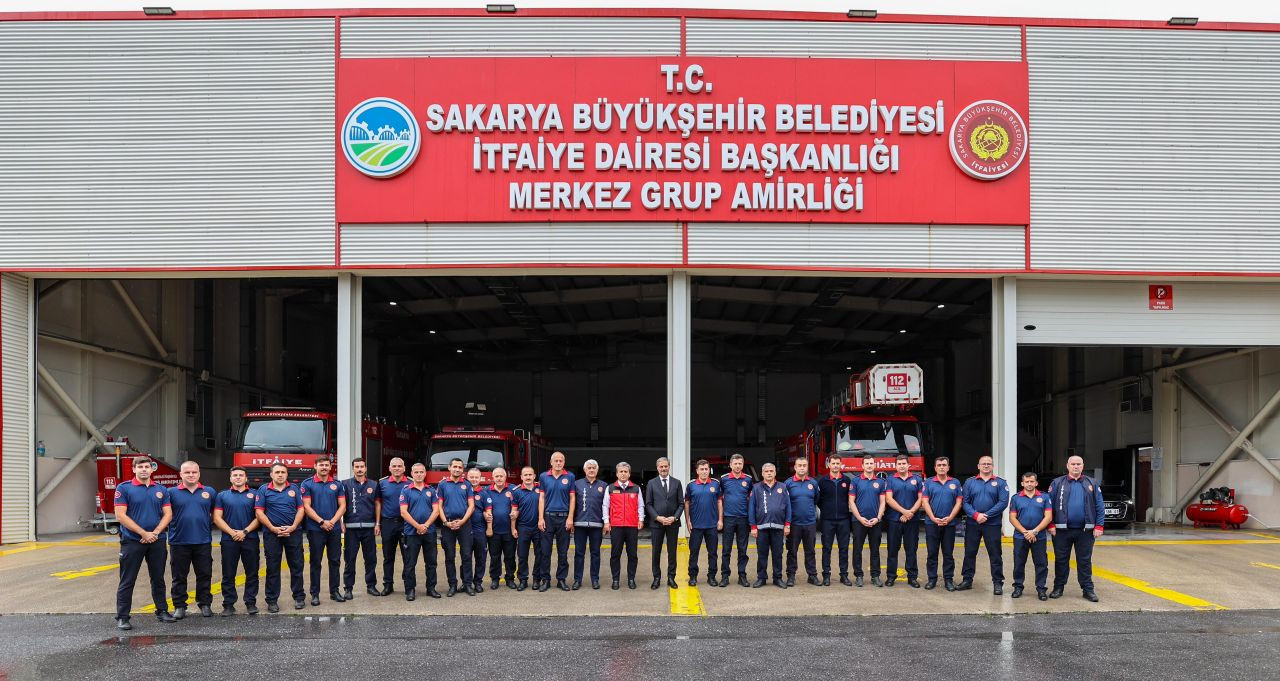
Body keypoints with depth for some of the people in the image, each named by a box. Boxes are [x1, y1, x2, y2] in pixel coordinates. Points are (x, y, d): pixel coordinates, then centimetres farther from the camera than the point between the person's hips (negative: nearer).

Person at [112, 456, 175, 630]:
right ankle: (122, 617, 3)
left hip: (157, 542, 4)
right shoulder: (124, 488, -4)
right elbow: (120, 515, -11)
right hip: (132, 542, -4)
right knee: (127, 581, -1)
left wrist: (156, 532, -12)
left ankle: (162, 611, 23)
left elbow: (168, 514, 5)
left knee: (158, 579, 12)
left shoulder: (161, 490, 8)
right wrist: (143, 533, -14)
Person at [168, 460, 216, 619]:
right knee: (179, 577, 6)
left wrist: (208, 525, 6)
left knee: (204, 575, 6)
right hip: (178, 542, -1)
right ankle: (179, 606, 14)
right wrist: (172, 528, -2)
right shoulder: (172, 493, 2)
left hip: (203, 542, 1)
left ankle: (205, 604, 16)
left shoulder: (210, 492, 7)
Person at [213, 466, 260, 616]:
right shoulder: (222, 495, 10)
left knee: (252, 573, 3)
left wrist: (245, 532, -11)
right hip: (229, 540, 0)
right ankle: (228, 605, 9)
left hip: (250, 539, 0)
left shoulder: (254, 495, 8)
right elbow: (217, 518, 2)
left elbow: (259, 517, 1)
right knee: (228, 574, 3)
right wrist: (232, 532, -10)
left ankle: (251, 603, 10)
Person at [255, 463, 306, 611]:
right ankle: (272, 600, 10)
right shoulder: (264, 490, 2)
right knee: (272, 568, 3)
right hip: (272, 534, -1)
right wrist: (273, 528, -11)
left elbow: (300, 509, 4)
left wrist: (293, 527, -10)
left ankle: (299, 597, 15)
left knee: (296, 566, 5)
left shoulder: (295, 489, 7)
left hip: (293, 532, 1)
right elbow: (259, 512, -3)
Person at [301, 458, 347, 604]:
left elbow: (342, 506, 4)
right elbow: (307, 507, -7)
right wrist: (322, 522, -14)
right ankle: (315, 594, 8)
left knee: (335, 561, 7)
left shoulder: (337, 484, 8)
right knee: (315, 562, 3)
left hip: (334, 529, 3)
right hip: (315, 529, -3)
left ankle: (334, 591, 16)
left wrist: (332, 521, -10)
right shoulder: (308, 484, -1)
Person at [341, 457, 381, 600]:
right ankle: (348, 588, 6)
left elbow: (377, 505, 12)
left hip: (369, 527, 2)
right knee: (349, 559, 1)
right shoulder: (346, 484, 2)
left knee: (371, 558, 6)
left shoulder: (373, 485, 9)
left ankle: (371, 586, 16)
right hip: (351, 527, -2)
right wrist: (341, 523, -8)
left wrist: (377, 523, 5)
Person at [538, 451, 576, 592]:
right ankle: (546, 580, 7)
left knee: (563, 552, 5)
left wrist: (570, 518, -5)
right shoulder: (543, 477, 6)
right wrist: (540, 518, -3)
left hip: (563, 518, 0)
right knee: (545, 551, 1)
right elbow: (542, 498, 5)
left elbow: (572, 498, 3)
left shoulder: (569, 477, 4)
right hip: (548, 517, 0)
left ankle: (561, 579, 12)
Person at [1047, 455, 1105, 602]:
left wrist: (1098, 526, -3)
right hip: (1062, 530, 0)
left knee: (1085, 561, 4)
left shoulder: (1092, 484, 7)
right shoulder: (1057, 484, 4)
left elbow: (1099, 506, 5)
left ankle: (1088, 589, 10)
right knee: (1061, 560, 7)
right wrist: (1051, 525, -5)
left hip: (1085, 530, 0)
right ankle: (1058, 588, 16)